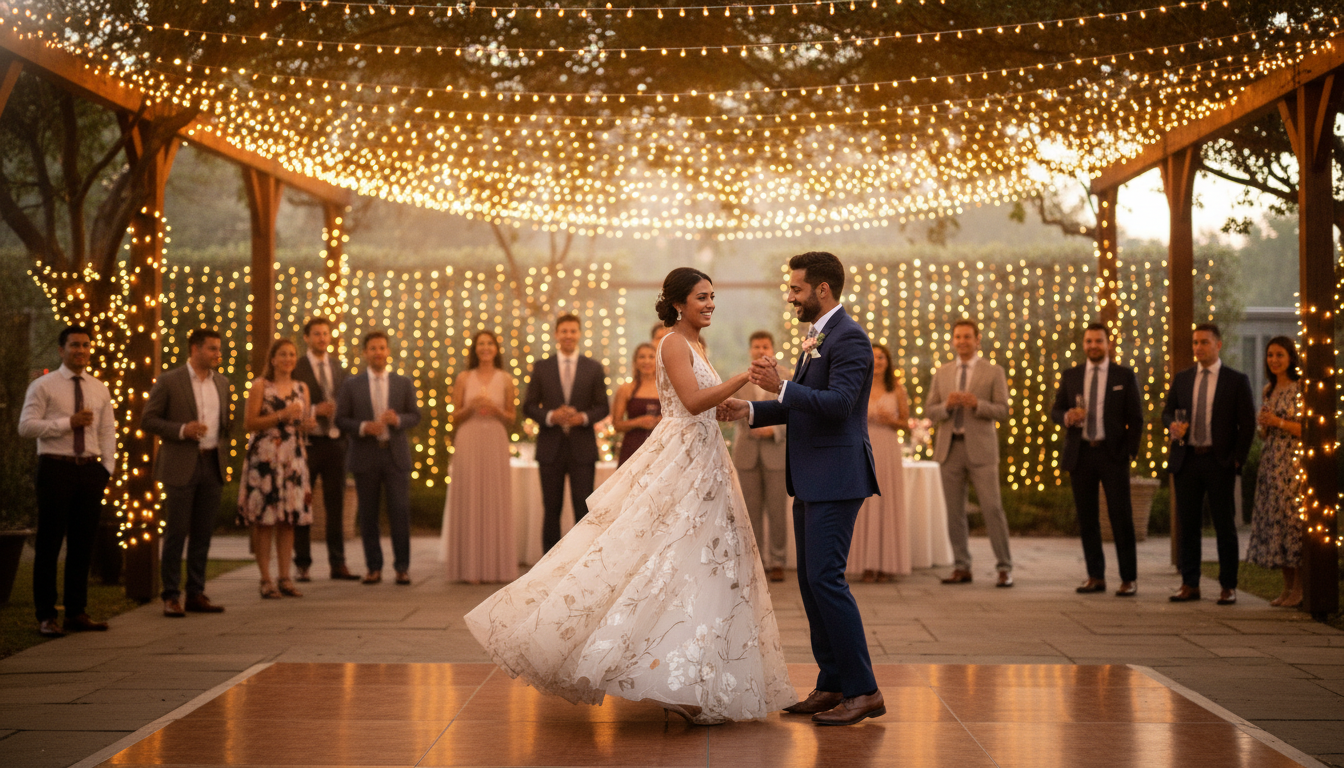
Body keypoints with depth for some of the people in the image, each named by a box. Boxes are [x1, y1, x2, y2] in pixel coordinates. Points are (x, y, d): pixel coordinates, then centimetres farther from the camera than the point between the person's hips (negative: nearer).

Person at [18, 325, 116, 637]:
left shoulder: (100, 390, 14)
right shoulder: (43, 386, 0)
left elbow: (108, 432, 13)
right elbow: (26, 427, -9)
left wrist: (107, 469, 1)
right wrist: (68, 423, -15)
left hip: (90, 471, 4)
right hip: (56, 468, -4)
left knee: (83, 544, 8)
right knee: (49, 544, -2)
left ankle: (77, 612, 16)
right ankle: (46, 616, 4)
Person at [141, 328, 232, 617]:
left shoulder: (222, 383, 13)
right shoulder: (169, 381, -4)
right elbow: (147, 420, -5)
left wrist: (224, 455, 9)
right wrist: (182, 430, -16)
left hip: (213, 465, 5)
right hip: (181, 466, -5)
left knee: (203, 534, 7)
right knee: (176, 533, -2)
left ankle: (196, 594, 14)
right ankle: (171, 596, 4)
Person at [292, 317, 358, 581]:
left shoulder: (341, 368, 12)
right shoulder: (295, 369, -2)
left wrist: (348, 433, 2)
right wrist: (314, 410, -18)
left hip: (335, 442, 4)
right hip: (306, 443, -4)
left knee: (336, 506, 6)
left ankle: (338, 564, 10)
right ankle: (303, 565, 8)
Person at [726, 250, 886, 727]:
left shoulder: (849, 337, -13)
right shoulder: (817, 338, 18)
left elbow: (837, 403, -23)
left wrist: (781, 387, -28)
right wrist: (751, 411, 12)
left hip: (836, 478, -10)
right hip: (811, 480, 10)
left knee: (825, 578, -12)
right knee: (810, 580, 11)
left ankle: (863, 691, -6)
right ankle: (832, 686, 18)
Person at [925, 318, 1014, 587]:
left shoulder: (994, 373, 3)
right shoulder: (942, 374, 13)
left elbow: (1002, 411, -2)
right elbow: (929, 411, 10)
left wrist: (977, 404, -20)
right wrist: (947, 406, -11)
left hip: (980, 448, -3)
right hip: (950, 447, 3)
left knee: (992, 508, -7)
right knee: (954, 511, 4)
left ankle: (1004, 568, 0)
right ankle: (961, 568, 11)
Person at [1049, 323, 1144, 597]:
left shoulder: (1125, 376, 4)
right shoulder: (1070, 376, 10)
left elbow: (1135, 418, 4)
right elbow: (1055, 411, 11)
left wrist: (1130, 451, -4)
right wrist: (1067, 417, -12)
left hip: (1112, 453, -3)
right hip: (1080, 453, 3)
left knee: (1121, 517, -5)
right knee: (1087, 518, 5)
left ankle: (1129, 579, 1)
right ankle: (1095, 576, 13)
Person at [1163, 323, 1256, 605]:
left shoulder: (1237, 381, 1)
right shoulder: (1181, 379, 11)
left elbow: (1247, 424, 0)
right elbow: (1167, 411, 16)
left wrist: (1237, 459, -7)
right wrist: (1172, 426, -8)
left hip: (1219, 462, -3)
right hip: (1187, 460, 3)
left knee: (1225, 526, 1)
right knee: (1187, 525, 5)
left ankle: (1228, 587, 8)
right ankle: (1189, 585, 11)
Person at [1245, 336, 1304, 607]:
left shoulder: (1301, 389, -7)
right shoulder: (1269, 391, 15)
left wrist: (1279, 423, -16)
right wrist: (1264, 426, 1)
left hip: (1293, 463, -7)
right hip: (1270, 461, 7)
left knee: (1292, 517, -8)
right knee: (1273, 520, 6)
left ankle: (1299, 588, -3)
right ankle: (1287, 587, 12)